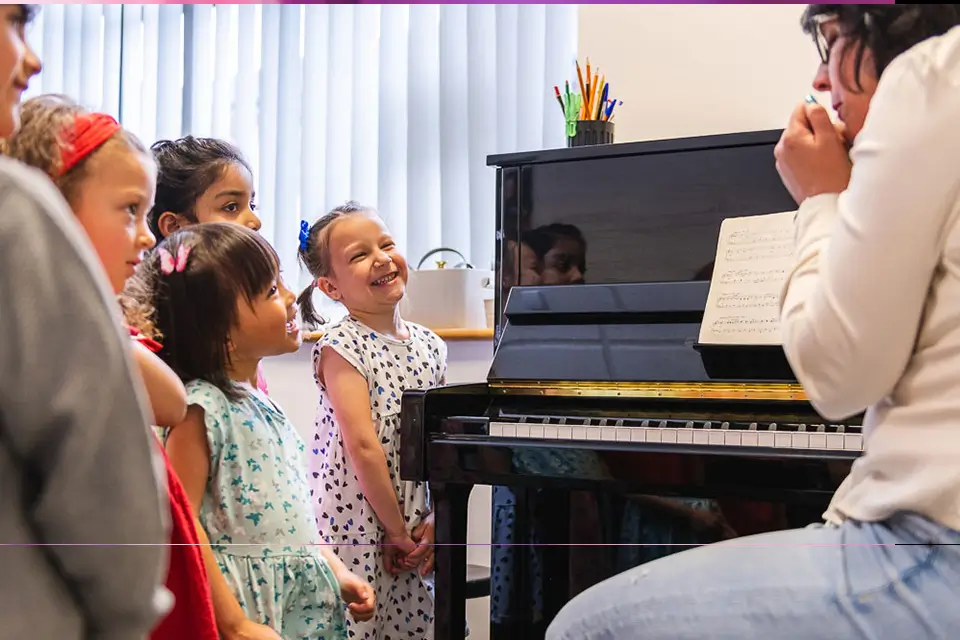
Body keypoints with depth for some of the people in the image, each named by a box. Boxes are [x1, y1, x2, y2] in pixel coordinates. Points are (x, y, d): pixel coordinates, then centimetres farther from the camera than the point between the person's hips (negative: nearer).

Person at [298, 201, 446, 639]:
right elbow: (363, 445, -16)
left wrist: (437, 519, -1)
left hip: (415, 533, 6)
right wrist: (395, 529, -15)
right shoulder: (341, 347, -11)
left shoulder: (430, 346, 8)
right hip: (355, 527, -6)